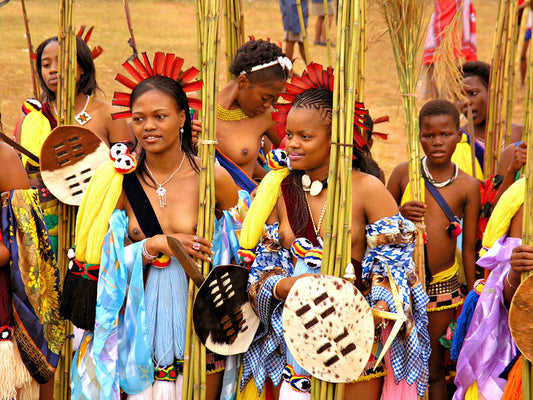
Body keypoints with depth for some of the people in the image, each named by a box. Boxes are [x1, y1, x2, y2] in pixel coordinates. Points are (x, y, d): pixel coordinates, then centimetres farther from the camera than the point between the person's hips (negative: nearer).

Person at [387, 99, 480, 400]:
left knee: (435, 369, 7)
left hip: (443, 286, 0)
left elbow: (469, 247, 3)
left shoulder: (468, 186, -2)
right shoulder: (404, 173, -2)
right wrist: (400, 215, -14)